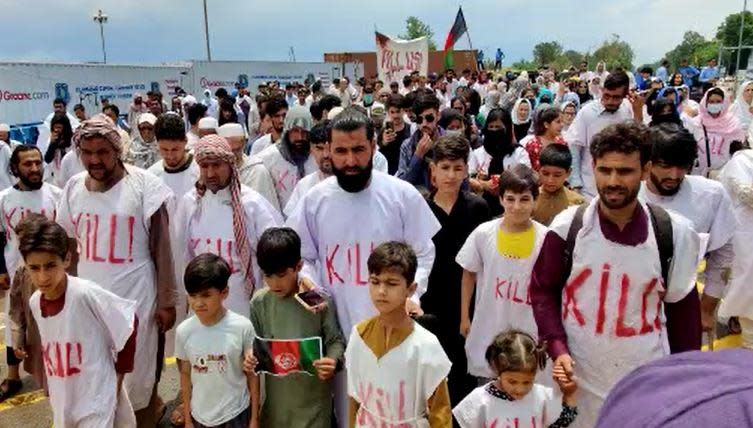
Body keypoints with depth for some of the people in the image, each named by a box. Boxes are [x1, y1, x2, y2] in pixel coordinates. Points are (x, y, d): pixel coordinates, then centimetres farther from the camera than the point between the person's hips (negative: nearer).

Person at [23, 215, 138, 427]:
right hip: (63, 401, 6)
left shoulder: (85, 293, -24)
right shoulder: (35, 302, -4)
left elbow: (129, 323, -15)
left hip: (97, 400, -6)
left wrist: (120, 372, -7)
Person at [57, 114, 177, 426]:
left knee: (137, 379, 9)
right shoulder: (74, 188, 3)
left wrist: (166, 301, -7)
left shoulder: (143, 185, -11)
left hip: (136, 300, -4)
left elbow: (161, 247, -8)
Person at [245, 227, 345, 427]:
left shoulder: (320, 300, -15)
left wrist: (333, 361, -26)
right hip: (276, 393, 3)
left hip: (313, 394, -3)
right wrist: (250, 357, -14)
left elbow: (335, 340, -7)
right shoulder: (258, 303, -4)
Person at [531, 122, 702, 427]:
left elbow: (682, 307, 5)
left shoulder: (674, 233, -6)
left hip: (648, 379, 1)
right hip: (578, 373, 0)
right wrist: (557, 349, -11)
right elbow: (543, 290, 0)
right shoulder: (568, 226, -9)